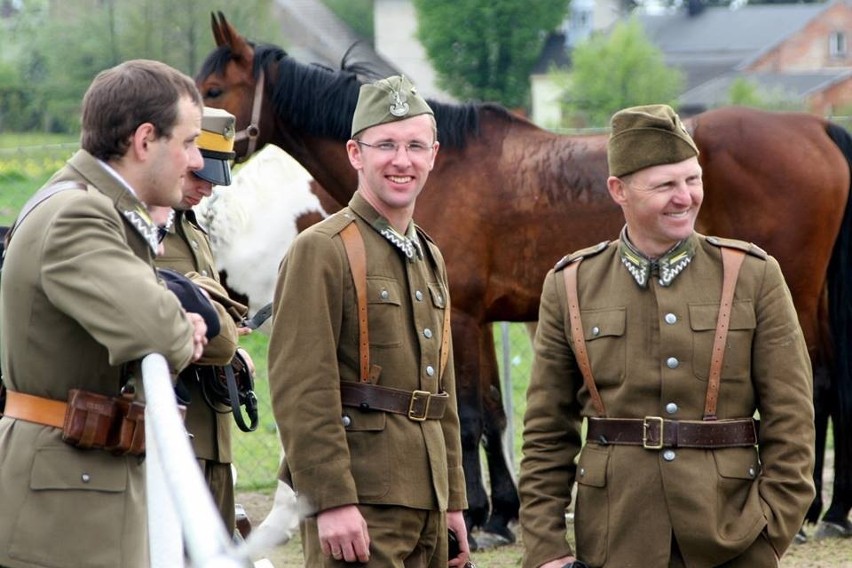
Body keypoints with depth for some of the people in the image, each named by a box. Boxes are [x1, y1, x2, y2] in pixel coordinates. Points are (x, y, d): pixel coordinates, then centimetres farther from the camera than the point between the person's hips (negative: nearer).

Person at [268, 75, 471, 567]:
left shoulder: (429, 259, 17)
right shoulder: (323, 250, -8)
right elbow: (302, 391, -16)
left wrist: (453, 501, 17)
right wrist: (331, 500, -21)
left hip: (424, 504, 8)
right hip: (359, 509, -8)